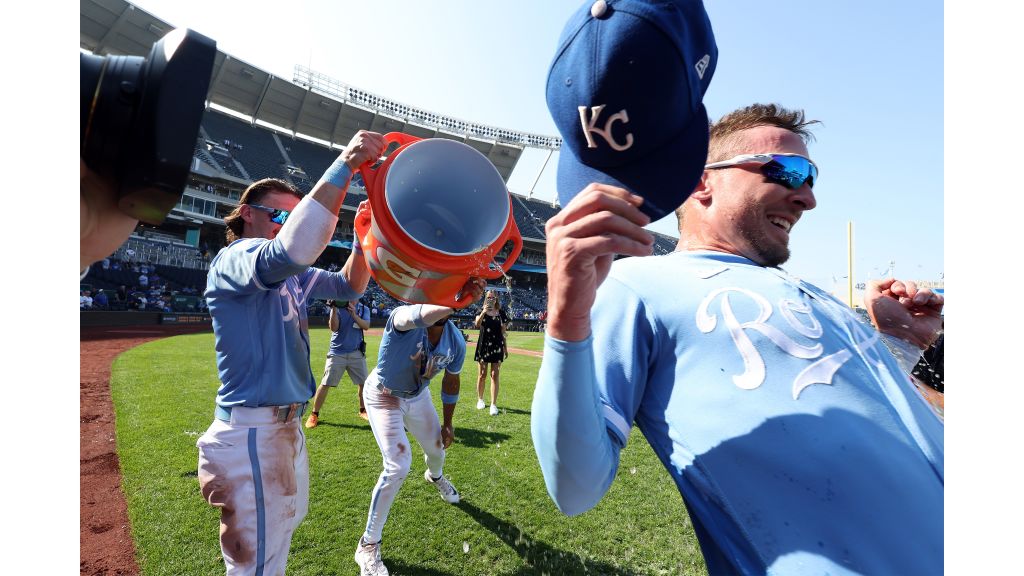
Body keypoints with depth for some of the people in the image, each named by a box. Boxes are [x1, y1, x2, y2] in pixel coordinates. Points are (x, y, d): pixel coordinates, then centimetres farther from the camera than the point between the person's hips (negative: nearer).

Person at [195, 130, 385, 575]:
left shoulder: (291, 276, 10)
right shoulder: (233, 260, -17)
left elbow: (350, 286, 13)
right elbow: (291, 251, -40)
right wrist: (345, 164, -38)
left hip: (286, 425, 10)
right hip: (250, 432, -9)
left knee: (286, 522, 28)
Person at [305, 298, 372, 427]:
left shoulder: (363, 309, 2)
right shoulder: (338, 307, -2)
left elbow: (366, 326, -15)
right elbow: (333, 327, -14)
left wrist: (354, 314, -27)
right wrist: (334, 309, -24)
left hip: (356, 353, 2)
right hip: (337, 352, -2)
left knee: (364, 382, 5)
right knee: (325, 384, -4)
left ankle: (363, 410, 25)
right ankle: (314, 415, 9)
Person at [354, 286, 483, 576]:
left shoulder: (456, 342, -20)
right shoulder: (403, 318, -37)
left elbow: (451, 382, -2)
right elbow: (423, 317, -65)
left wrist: (448, 422, 5)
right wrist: (458, 298, -69)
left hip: (418, 397, 5)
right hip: (384, 397, -5)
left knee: (437, 448, 21)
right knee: (398, 466, -16)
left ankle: (435, 476, 62)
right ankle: (368, 545, 7)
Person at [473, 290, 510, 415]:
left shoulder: (501, 313, 5)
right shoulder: (481, 311, 2)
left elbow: (503, 331, 8)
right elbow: (477, 324, -17)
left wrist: (505, 347, 7)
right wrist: (483, 312, -31)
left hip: (497, 346, 0)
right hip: (483, 345, 0)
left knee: (495, 375, -2)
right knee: (482, 374, 8)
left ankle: (493, 404, 0)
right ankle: (480, 399, 25)